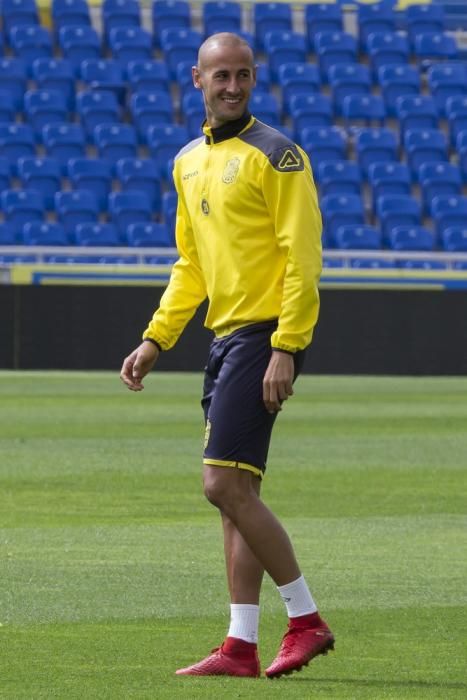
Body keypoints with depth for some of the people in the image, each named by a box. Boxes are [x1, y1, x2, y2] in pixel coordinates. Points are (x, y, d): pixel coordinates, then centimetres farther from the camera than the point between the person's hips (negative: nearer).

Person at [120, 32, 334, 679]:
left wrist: (286, 348, -20)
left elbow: (303, 257, -13)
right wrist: (155, 340, 17)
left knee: (226, 485, -14)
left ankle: (306, 619, -5)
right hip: (226, 338, 8)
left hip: (265, 336, -8)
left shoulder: (276, 155, -8)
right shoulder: (189, 163, 16)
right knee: (235, 493, 6)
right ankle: (241, 648, 7)